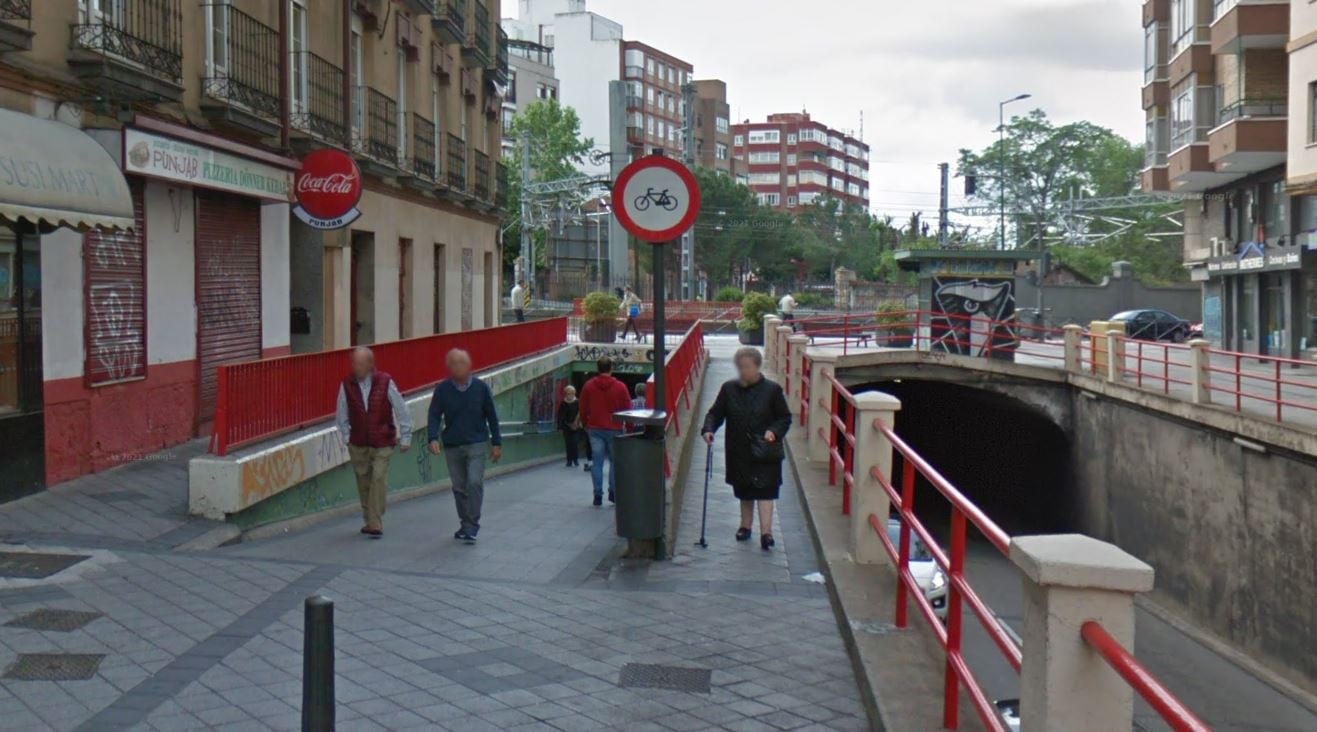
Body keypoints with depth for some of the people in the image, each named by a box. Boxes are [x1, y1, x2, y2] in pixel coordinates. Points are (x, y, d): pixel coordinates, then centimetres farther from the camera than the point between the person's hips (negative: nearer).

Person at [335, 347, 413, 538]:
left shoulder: (385, 382, -9)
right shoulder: (347, 384, -3)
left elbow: (402, 411, -1)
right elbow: (342, 414, 10)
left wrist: (405, 438, 2)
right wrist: (346, 436, 7)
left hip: (382, 443, -2)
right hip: (358, 444, 3)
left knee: (379, 479, -13)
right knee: (364, 483, 8)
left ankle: (375, 524, -10)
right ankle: (369, 521, 23)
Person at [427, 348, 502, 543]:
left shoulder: (480, 387, -4)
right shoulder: (442, 389, -3)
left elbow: (491, 416, 2)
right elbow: (434, 416, -4)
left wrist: (496, 443, 4)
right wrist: (433, 438, -20)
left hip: (477, 444, -2)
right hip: (452, 445, 2)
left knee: (475, 482, -15)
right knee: (459, 487, 9)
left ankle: (472, 525, -7)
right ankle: (465, 524, 23)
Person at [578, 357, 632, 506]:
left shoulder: (588, 386, 2)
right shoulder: (620, 387, -2)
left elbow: (583, 409, 7)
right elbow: (628, 409, 2)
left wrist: (586, 425, 22)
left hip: (594, 429, 1)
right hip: (614, 429, -1)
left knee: (597, 462, 2)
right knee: (615, 461, 10)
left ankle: (598, 495, -1)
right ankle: (613, 492, 8)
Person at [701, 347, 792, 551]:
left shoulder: (772, 390, -5)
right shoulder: (729, 389, 2)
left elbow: (785, 417, 2)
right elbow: (715, 413, 7)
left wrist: (774, 432, -16)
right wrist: (708, 429, -12)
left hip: (765, 452, -3)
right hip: (739, 452, 3)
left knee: (765, 491, -9)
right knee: (744, 491, 15)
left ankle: (766, 531, -13)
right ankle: (746, 525, 30)